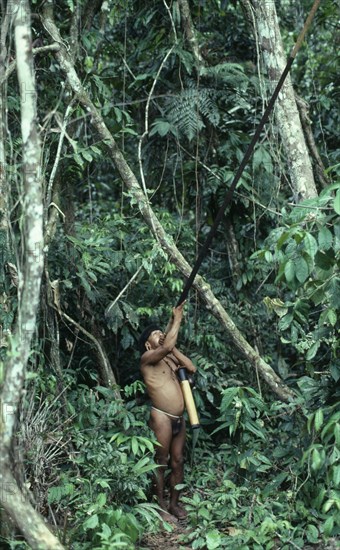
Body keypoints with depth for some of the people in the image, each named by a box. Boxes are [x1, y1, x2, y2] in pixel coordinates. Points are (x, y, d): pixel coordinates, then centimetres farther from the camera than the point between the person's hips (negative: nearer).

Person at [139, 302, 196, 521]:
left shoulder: (169, 359, 18)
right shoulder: (148, 359, -5)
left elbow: (192, 367, 12)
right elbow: (166, 347, -22)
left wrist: (173, 348, 8)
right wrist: (176, 318, -12)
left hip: (179, 418, 7)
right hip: (162, 417, -7)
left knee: (178, 462, 11)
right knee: (161, 463, 0)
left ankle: (175, 503, 22)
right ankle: (161, 507, 8)